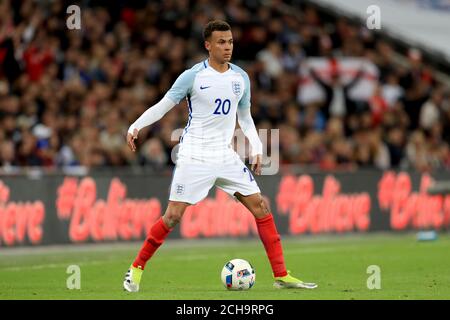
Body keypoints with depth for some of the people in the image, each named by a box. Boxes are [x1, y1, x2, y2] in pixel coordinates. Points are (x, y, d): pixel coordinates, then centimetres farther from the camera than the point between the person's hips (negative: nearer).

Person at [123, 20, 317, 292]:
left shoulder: (241, 78, 7)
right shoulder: (193, 76, -7)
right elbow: (163, 106, -3)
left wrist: (257, 147, 8)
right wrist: (136, 127, -15)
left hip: (226, 157, 5)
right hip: (193, 157, -5)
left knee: (261, 207, -2)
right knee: (173, 216, -9)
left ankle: (281, 276, 2)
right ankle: (136, 269, 8)